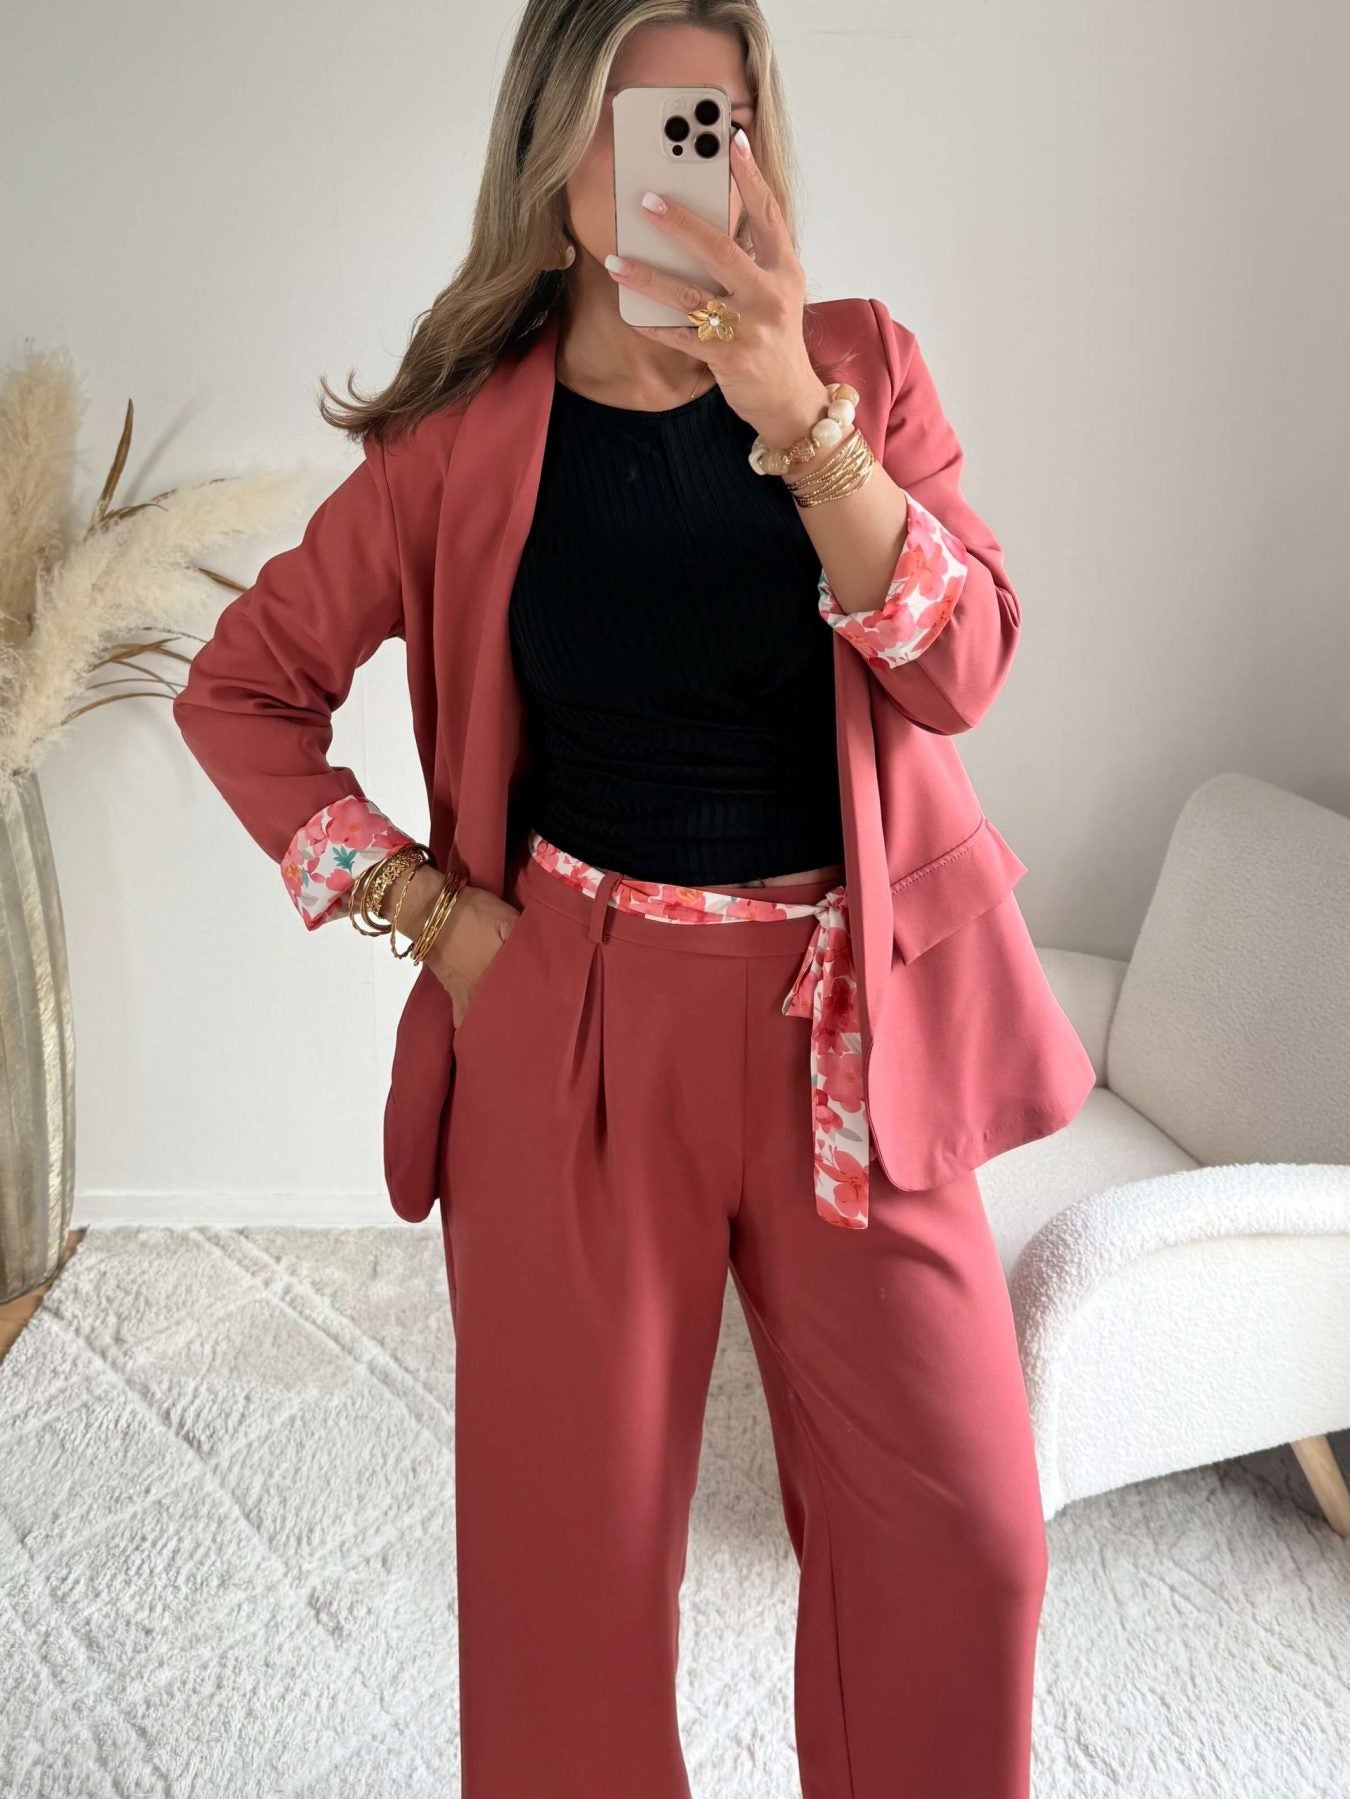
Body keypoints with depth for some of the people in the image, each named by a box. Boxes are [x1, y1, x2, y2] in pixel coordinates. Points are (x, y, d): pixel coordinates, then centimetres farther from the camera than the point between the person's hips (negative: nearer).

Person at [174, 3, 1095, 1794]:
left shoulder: (862, 362, 3)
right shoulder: (465, 435, -1)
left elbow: (959, 671, -11)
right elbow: (238, 691, 4)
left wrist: (793, 411, -23)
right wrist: (431, 913, -3)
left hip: (849, 1024, 2)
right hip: (575, 1024, -1)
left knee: (962, 1538, 8)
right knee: (572, 1543, 12)